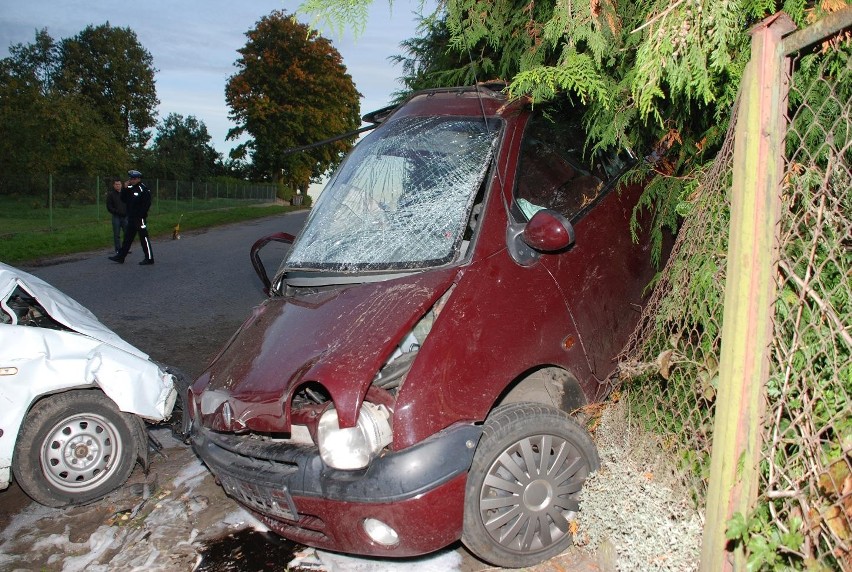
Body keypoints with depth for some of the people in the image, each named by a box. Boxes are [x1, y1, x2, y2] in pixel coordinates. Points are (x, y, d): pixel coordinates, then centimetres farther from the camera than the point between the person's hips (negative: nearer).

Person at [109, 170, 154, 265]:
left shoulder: (143, 189, -12)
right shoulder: (130, 188, 13)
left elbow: (147, 204, -17)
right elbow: (124, 199, 12)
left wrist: (141, 215, -19)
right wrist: (125, 189, 0)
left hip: (140, 218, -8)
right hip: (131, 218, 9)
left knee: (144, 238, -4)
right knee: (127, 238, 13)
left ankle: (149, 258, 2)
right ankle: (120, 256, 19)